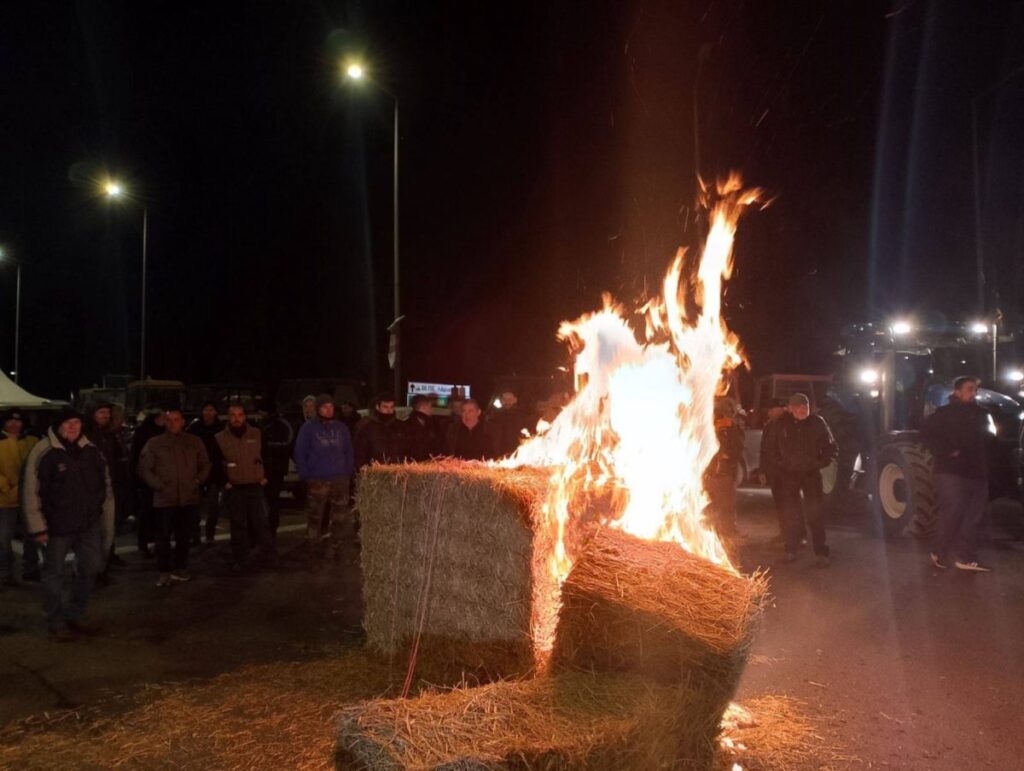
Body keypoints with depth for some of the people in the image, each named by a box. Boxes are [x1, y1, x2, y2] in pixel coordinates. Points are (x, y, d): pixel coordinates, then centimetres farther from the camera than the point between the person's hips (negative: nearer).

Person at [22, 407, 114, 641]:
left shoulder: (91, 450, 6)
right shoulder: (43, 452, -9)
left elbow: (105, 483, 14)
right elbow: (32, 491, -9)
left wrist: (107, 515, 12)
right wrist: (38, 526, -11)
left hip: (89, 522, 5)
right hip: (58, 524, -5)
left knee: (90, 567, 9)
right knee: (54, 573, 7)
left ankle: (73, 616, 27)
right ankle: (56, 624, 19)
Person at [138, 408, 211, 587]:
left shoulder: (195, 442, 7)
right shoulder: (154, 443, 0)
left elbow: (205, 465, 14)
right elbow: (144, 469, 1)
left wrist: (197, 481, -1)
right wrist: (160, 486, -8)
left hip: (189, 498, 2)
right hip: (164, 499, -2)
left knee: (184, 536, 10)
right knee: (164, 536, -2)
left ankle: (180, 568, 23)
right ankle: (164, 572, 9)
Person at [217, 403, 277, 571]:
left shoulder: (256, 434, 3)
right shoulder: (220, 438, 0)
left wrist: (265, 476, 3)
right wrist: (224, 482, -4)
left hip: (255, 486, 0)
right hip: (233, 488, 0)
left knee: (260, 522, 0)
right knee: (238, 525, 5)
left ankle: (270, 557, 7)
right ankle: (241, 560, 14)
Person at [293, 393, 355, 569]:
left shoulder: (341, 428, 10)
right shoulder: (308, 428, 2)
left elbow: (348, 452, 14)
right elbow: (300, 454, 2)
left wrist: (348, 473, 4)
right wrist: (306, 477, -5)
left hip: (340, 480, 3)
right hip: (317, 481, -3)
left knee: (340, 518, 3)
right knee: (315, 519, -2)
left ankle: (334, 550, 16)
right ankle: (314, 555, 4)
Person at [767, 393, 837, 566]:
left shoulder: (817, 423, -6)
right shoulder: (782, 424, -5)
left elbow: (832, 448, 3)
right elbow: (771, 446, 9)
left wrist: (820, 463, -6)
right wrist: (779, 463, 0)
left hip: (811, 474, -1)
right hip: (788, 474, 1)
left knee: (814, 514, -5)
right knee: (791, 514, 8)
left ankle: (821, 552, 0)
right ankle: (791, 550, 19)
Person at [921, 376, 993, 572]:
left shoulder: (980, 414, 18)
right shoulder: (945, 413, -1)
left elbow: (986, 439, 27)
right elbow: (927, 434, -9)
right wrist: (947, 452, -17)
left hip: (976, 472, 7)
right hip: (952, 471, -7)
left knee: (973, 516, 5)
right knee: (952, 513, -10)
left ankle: (965, 557, 10)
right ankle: (939, 552, 5)